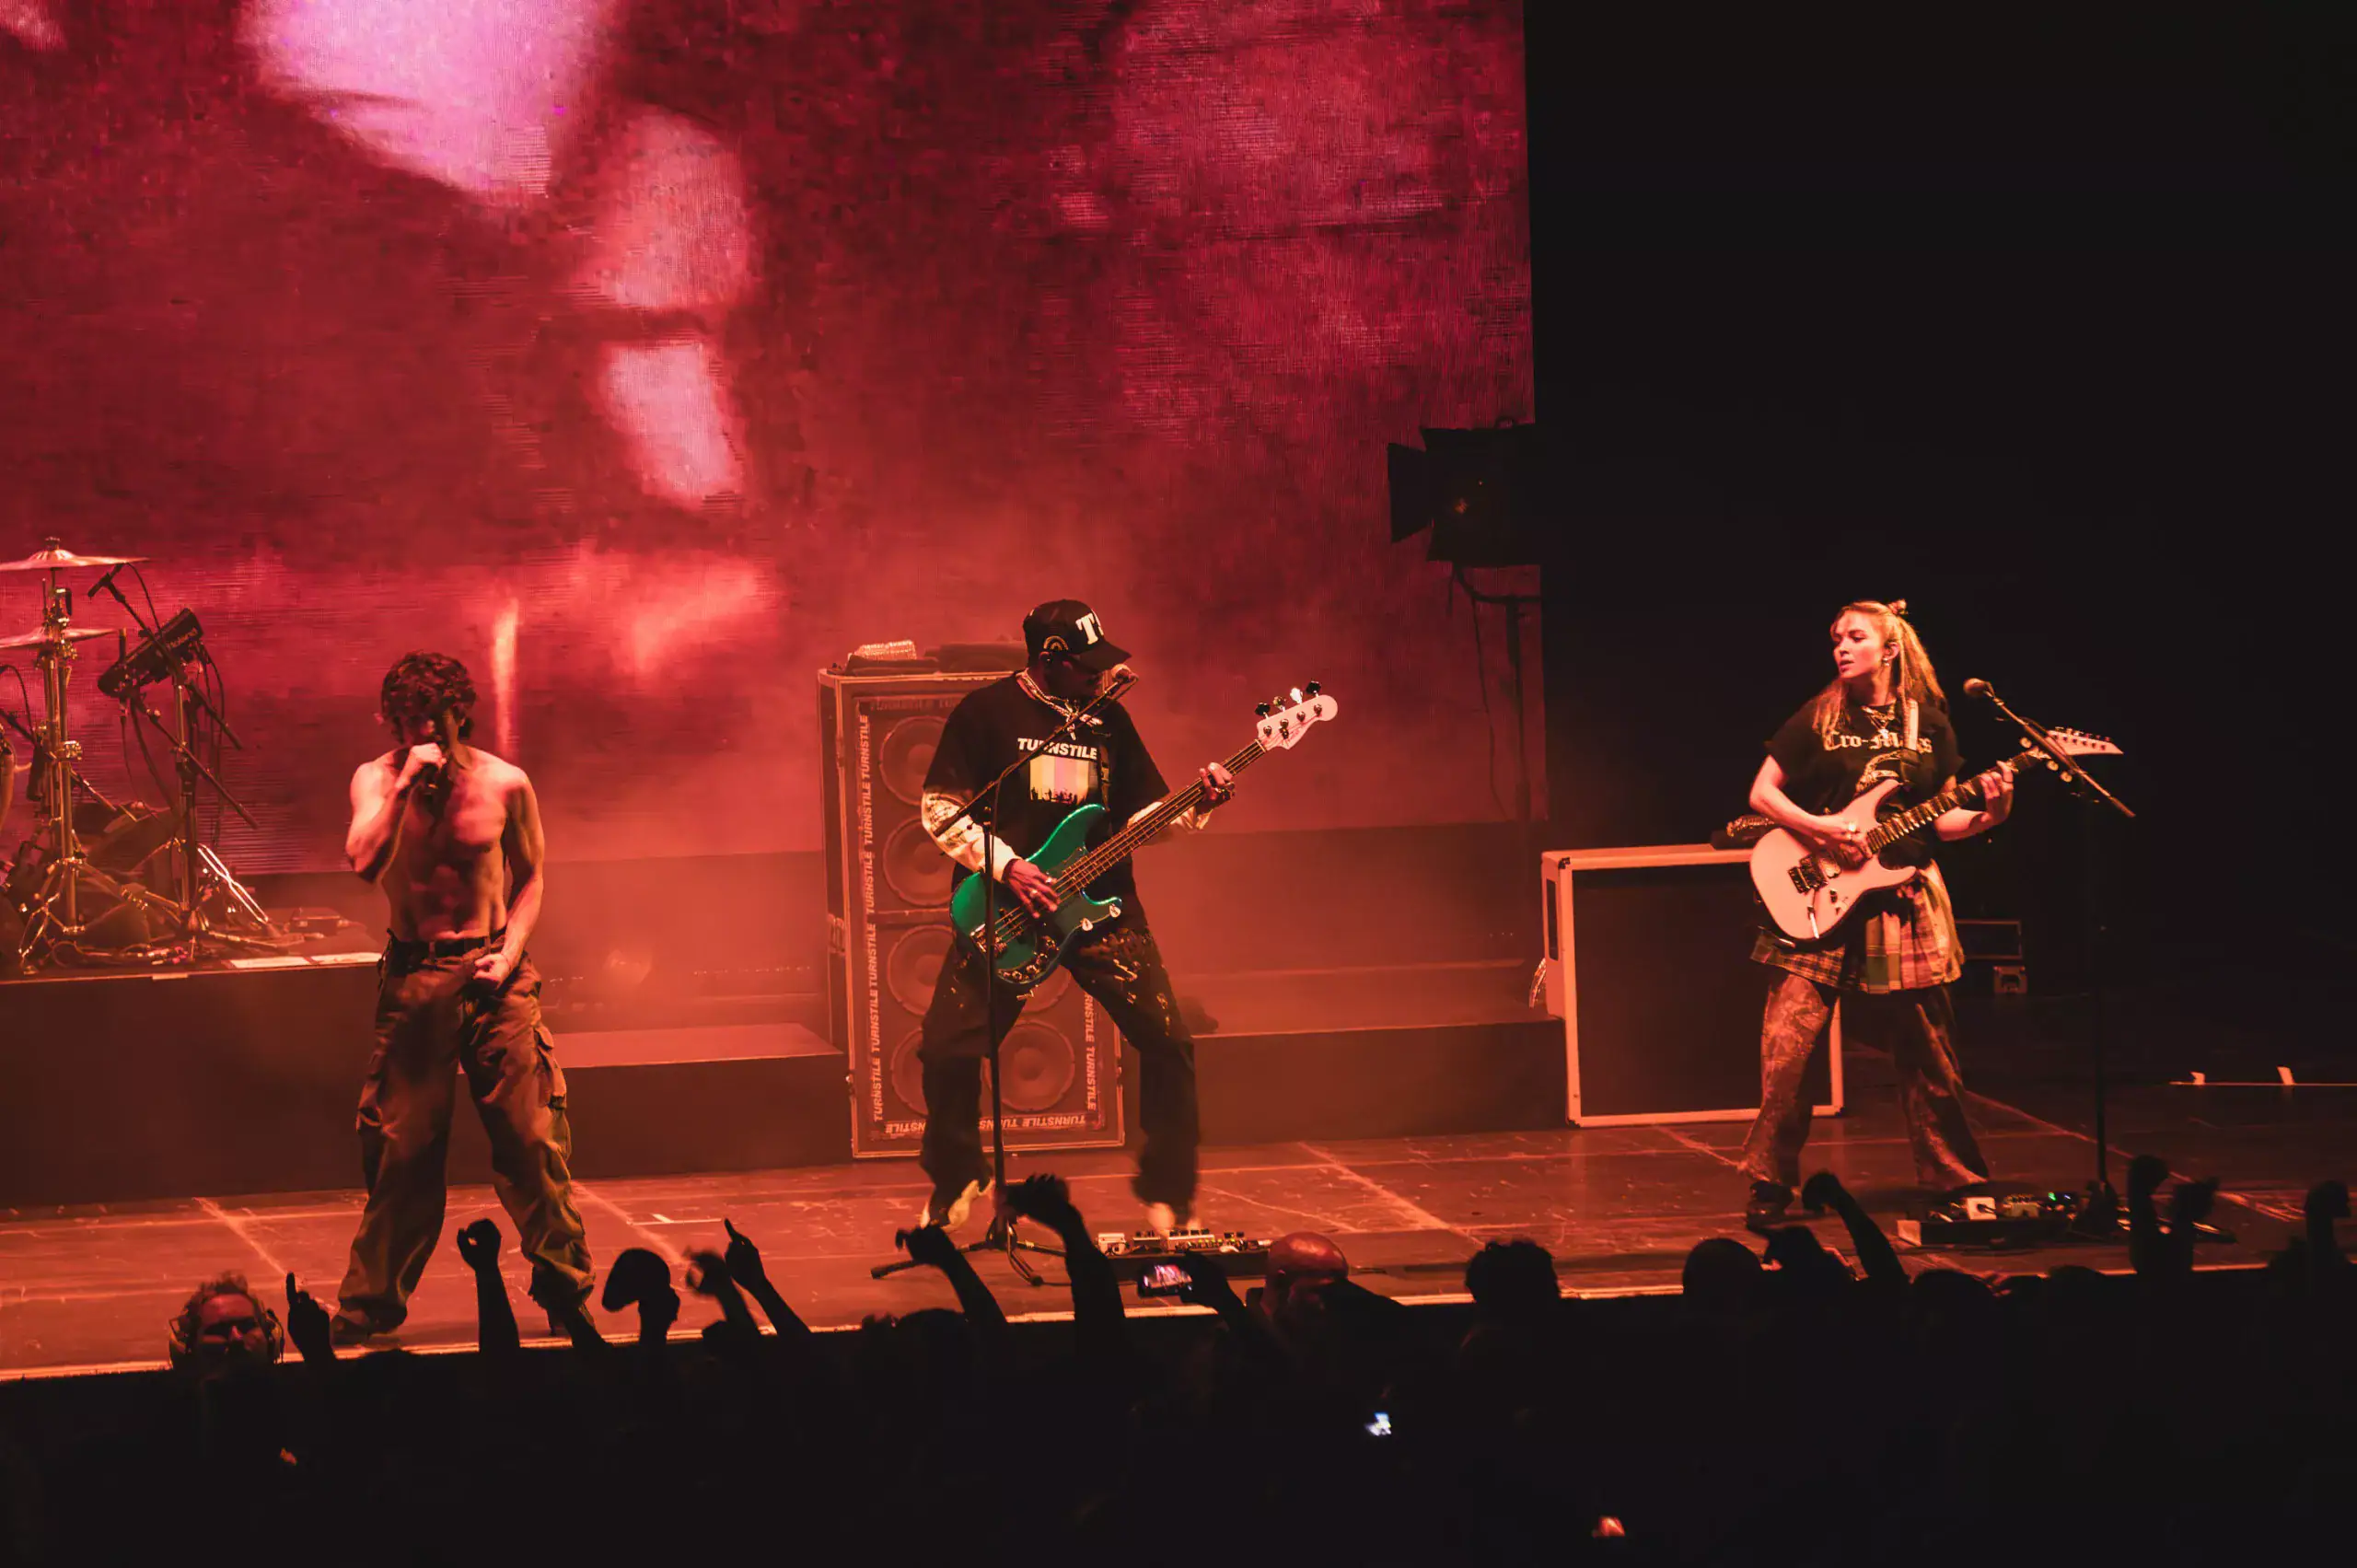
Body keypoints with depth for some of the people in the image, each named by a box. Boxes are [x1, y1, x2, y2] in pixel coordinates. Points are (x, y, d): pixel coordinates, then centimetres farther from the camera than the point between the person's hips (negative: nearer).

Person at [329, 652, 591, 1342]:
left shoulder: (505, 784, 0)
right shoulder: (377, 780, 0)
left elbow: (531, 876, 11)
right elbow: (364, 859, -17)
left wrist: (511, 952, -3)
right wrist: (406, 785, -21)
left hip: (491, 971, 0)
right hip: (412, 975, 0)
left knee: (532, 1135, -3)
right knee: (401, 1142, 0)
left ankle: (564, 1286, 11)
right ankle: (373, 1301, 13)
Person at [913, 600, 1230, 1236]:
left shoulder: (1109, 718, 10)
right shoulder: (986, 712, -3)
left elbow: (1147, 813, 14)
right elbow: (940, 808, -5)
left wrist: (1199, 805, -7)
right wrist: (1005, 866, -16)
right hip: (1005, 913, -3)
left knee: (1169, 1040, -10)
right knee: (948, 1051, -10)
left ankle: (1167, 1195, 5)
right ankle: (956, 1179, 17)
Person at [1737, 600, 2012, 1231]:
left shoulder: (1929, 722, 7)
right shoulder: (1819, 718, 0)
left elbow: (1940, 819, 12)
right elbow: (1761, 793, 0)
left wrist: (1987, 816, -6)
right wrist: (1819, 830, -13)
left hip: (1902, 899, 2)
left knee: (1926, 1050, 6)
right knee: (1787, 1044, -10)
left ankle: (1953, 1178, 19)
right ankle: (1770, 1185, 0)